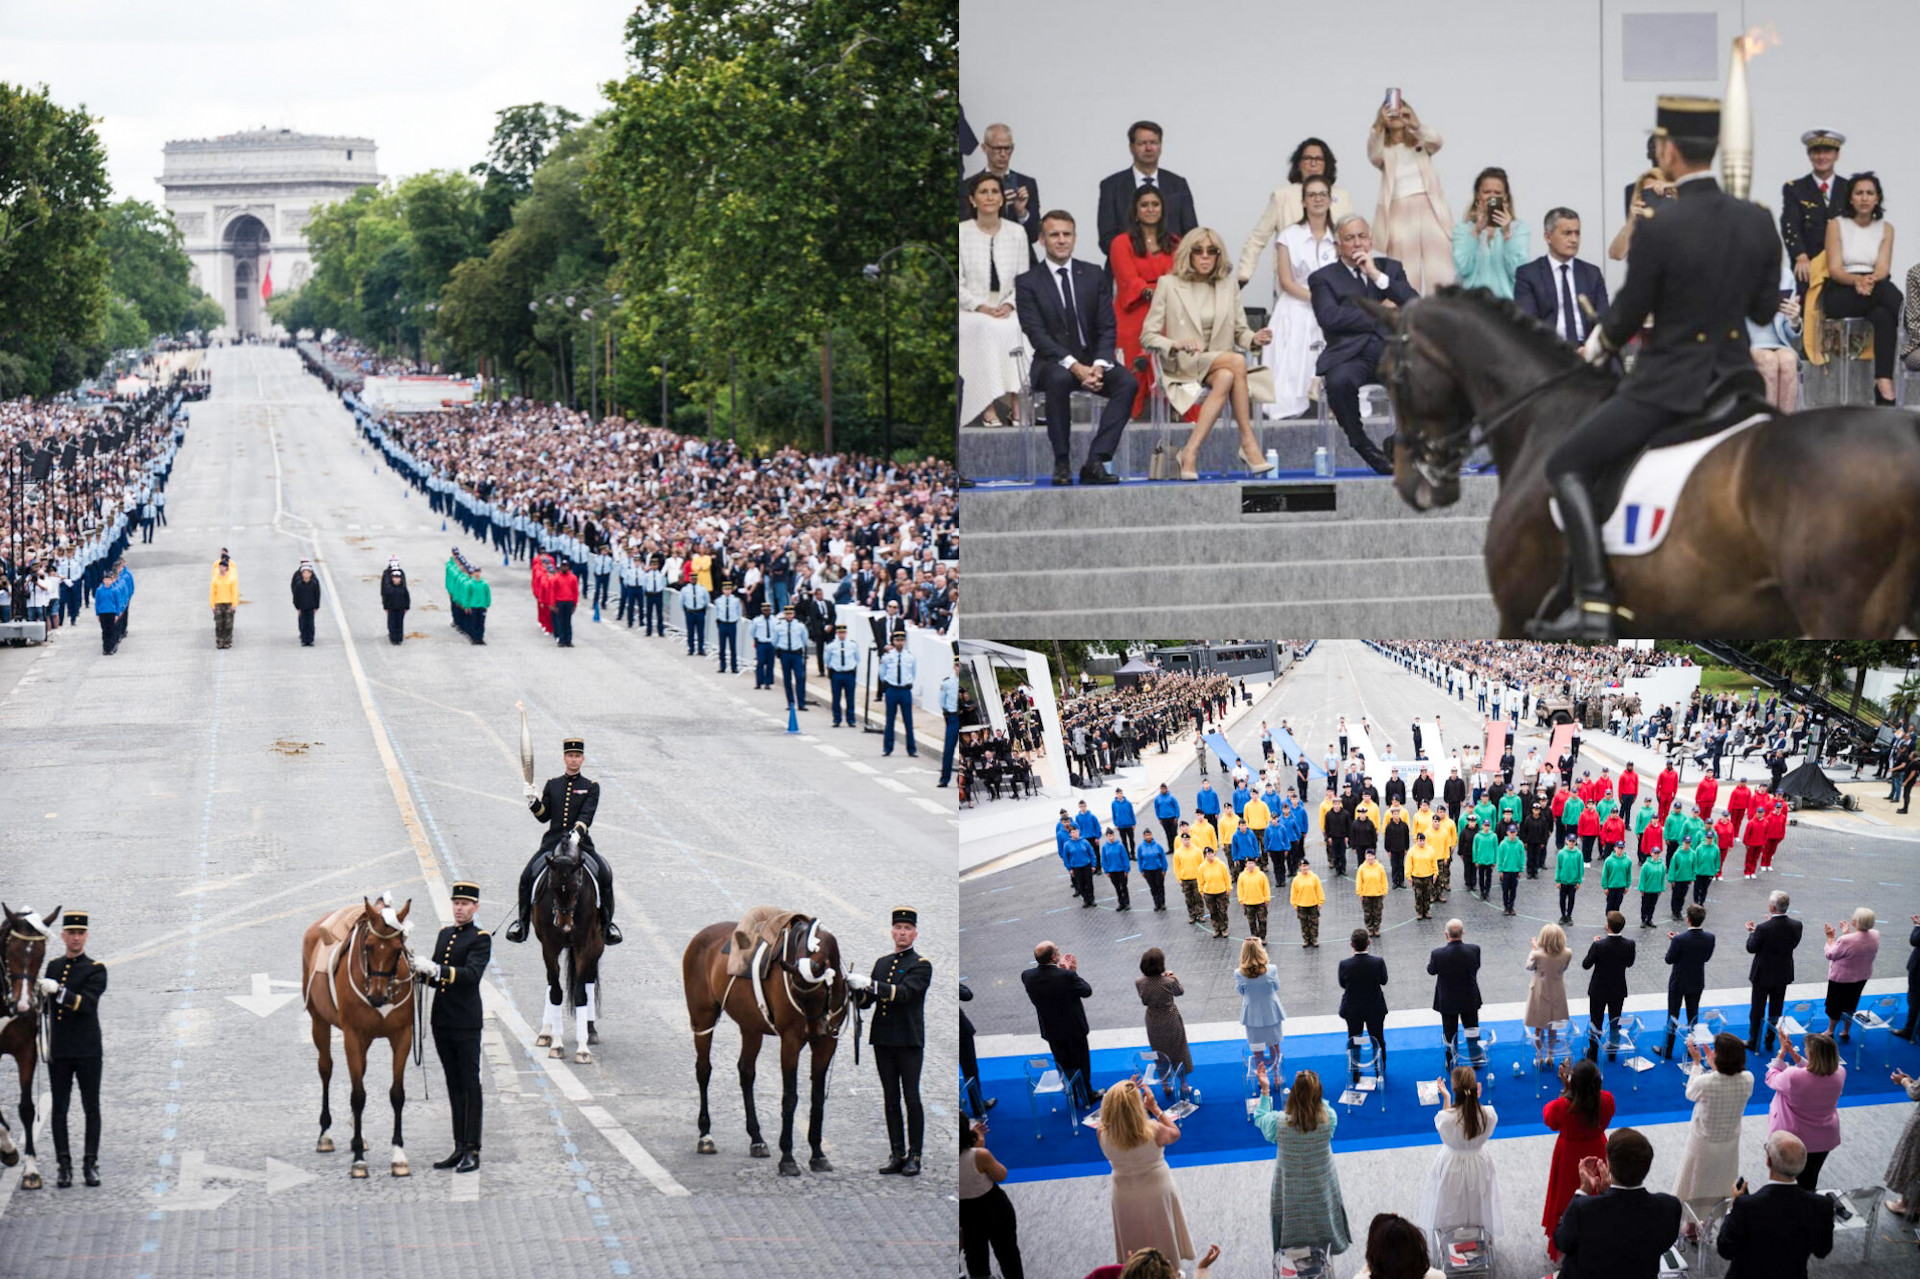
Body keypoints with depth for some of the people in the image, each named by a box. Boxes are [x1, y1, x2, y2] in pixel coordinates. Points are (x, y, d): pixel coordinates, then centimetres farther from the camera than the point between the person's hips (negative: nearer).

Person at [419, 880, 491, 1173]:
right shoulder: (444, 934, 15)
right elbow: (436, 977, 18)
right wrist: (421, 974, -4)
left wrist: (437, 970, -32)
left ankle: (472, 1151, -1)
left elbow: (472, 974, -22)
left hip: (466, 1022, -7)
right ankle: (459, 1148, 17)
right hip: (442, 1021, 7)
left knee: (470, 1085, -4)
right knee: (454, 1085, 12)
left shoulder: (480, 939, -7)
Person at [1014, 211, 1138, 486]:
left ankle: (1095, 461, -29)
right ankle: (1062, 464, -27)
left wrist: (1099, 365, -16)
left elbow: (1107, 328, 4)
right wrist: (1074, 366, -23)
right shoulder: (1027, 282, -1)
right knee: (1059, 379, -38)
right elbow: (1037, 334, -10)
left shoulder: (1095, 276, 8)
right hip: (1052, 363, -3)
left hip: (1092, 361, 3)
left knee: (1127, 382, -27)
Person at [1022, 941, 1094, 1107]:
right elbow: (1087, 991, -14)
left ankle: (1072, 1099, 36)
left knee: (1064, 1065, 23)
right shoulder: (1066, 976, -31)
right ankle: (1086, 1097, 35)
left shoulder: (1028, 976, -17)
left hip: (1051, 1031, 4)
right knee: (1081, 1065, 18)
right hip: (1074, 1029, -4)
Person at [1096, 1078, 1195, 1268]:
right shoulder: (1153, 1130, -30)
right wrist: (1155, 1108, -9)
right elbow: (1175, 1133, -7)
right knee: (1164, 1241, 23)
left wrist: (1124, 1095, -7)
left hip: (1125, 1195, 1)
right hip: (1158, 1191, -1)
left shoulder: (1104, 1135, -25)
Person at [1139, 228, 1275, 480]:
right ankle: (1248, 443, -33)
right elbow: (1147, 336, -1)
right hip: (1183, 367, -4)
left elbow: (1240, 332, 15)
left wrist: (1254, 339, -10)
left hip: (1222, 367, 4)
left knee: (1226, 378, -36)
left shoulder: (1229, 284, 15)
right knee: (1236, 361, -32)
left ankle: (1191, 451, -39)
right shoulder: (1169, 284, 3)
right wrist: (1177, 345, -21)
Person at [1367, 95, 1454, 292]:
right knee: (1405, 273, -6)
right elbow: (1374, 157, -12)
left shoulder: (1420, 141, 16)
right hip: (1399, 213, -1)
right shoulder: (1383, 150, 12)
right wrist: (1379, 126, -30)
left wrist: (1416, 124, -28)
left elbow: (1435, 141, -7)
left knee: (1439, 272, -6)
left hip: (1429, 209, 1)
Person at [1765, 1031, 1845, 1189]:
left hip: (1793, 1138, -4)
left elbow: (1771, 1078, -13)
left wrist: (1782, 1052, -7)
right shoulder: (1840, 1074, -21)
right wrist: (1793, 1053, -4)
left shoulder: (1793, 1077, -35)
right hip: (1825, 1138, 4)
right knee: (1810, 1181, 24)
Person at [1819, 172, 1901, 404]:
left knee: (1883, 315, -37)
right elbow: (1835, 269, -4)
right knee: (1889, 291, -35)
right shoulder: (1837, 225, 6)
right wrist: (1856, 280, -26)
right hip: (1840, 295, -2)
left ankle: (1884, 384, -45)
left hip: (1876, 288, 2)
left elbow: (1883, 268, -1)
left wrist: (1870, 280, -25)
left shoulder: (1885, 228, 13)